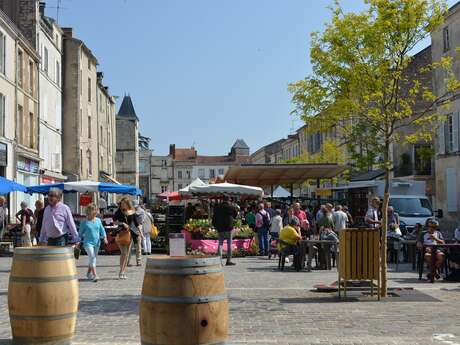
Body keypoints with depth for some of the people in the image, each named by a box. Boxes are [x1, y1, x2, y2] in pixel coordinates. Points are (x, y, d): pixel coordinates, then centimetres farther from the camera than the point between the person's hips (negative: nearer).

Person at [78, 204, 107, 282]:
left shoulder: (98, 220, 7)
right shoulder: (84, 222, -4)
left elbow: (102, 230, 13)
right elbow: (80, 233, 3)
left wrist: (104, 237, -2)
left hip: (97, 242, 5)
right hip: (88, 242, -5)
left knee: (93, 258, 14)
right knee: (92, 257, -18)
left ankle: (89, 273, 32)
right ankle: (95, 275, -22)